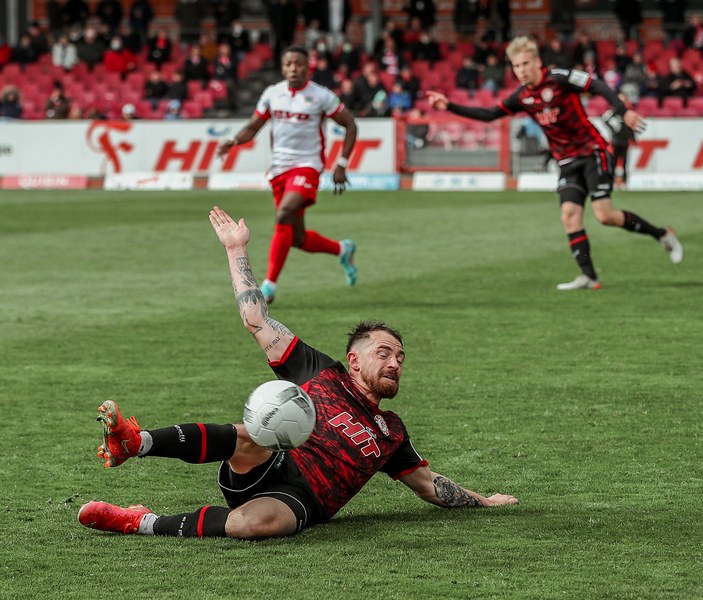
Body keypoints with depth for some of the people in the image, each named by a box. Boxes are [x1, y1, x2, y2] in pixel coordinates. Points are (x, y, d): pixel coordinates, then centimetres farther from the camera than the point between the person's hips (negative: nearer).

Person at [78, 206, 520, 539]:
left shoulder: (390, 432, 29)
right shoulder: (321, 374, 20)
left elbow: (429, 484, 41)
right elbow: (257, 319, 18)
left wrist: (480, 500, 35)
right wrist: (237, 250, 17)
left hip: (302, 501, 1)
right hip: (261, 472, -1)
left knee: (257, 522, -39)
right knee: (250, 437, -40)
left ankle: (142, 523, -31)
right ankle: (134, 441, -54)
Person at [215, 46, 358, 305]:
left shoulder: (321, 96, -5)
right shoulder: (272, 94, 5)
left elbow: (350, 126, 2)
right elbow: (253, 127, 11)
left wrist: (341, 164, -3)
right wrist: (233, 142, -10)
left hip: (306, 165, -5)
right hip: (279, 167, 5)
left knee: (284, 216, -27)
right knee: (298, 239, 8)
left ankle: (269, 285, -23)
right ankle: (342, 249, 38)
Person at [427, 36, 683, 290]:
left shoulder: (559, 78, -12)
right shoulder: (522, 97, 6)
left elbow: (599, 87, -17)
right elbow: (489, 115, 10)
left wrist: (623, 112, -28)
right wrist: (449, 106, 3)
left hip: (592, 152, -6)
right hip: (567, 162, 6)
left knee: (604, 214, -14)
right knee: (569, 215, -12)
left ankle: (662, 234, 5)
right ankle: (589, 277, -13)